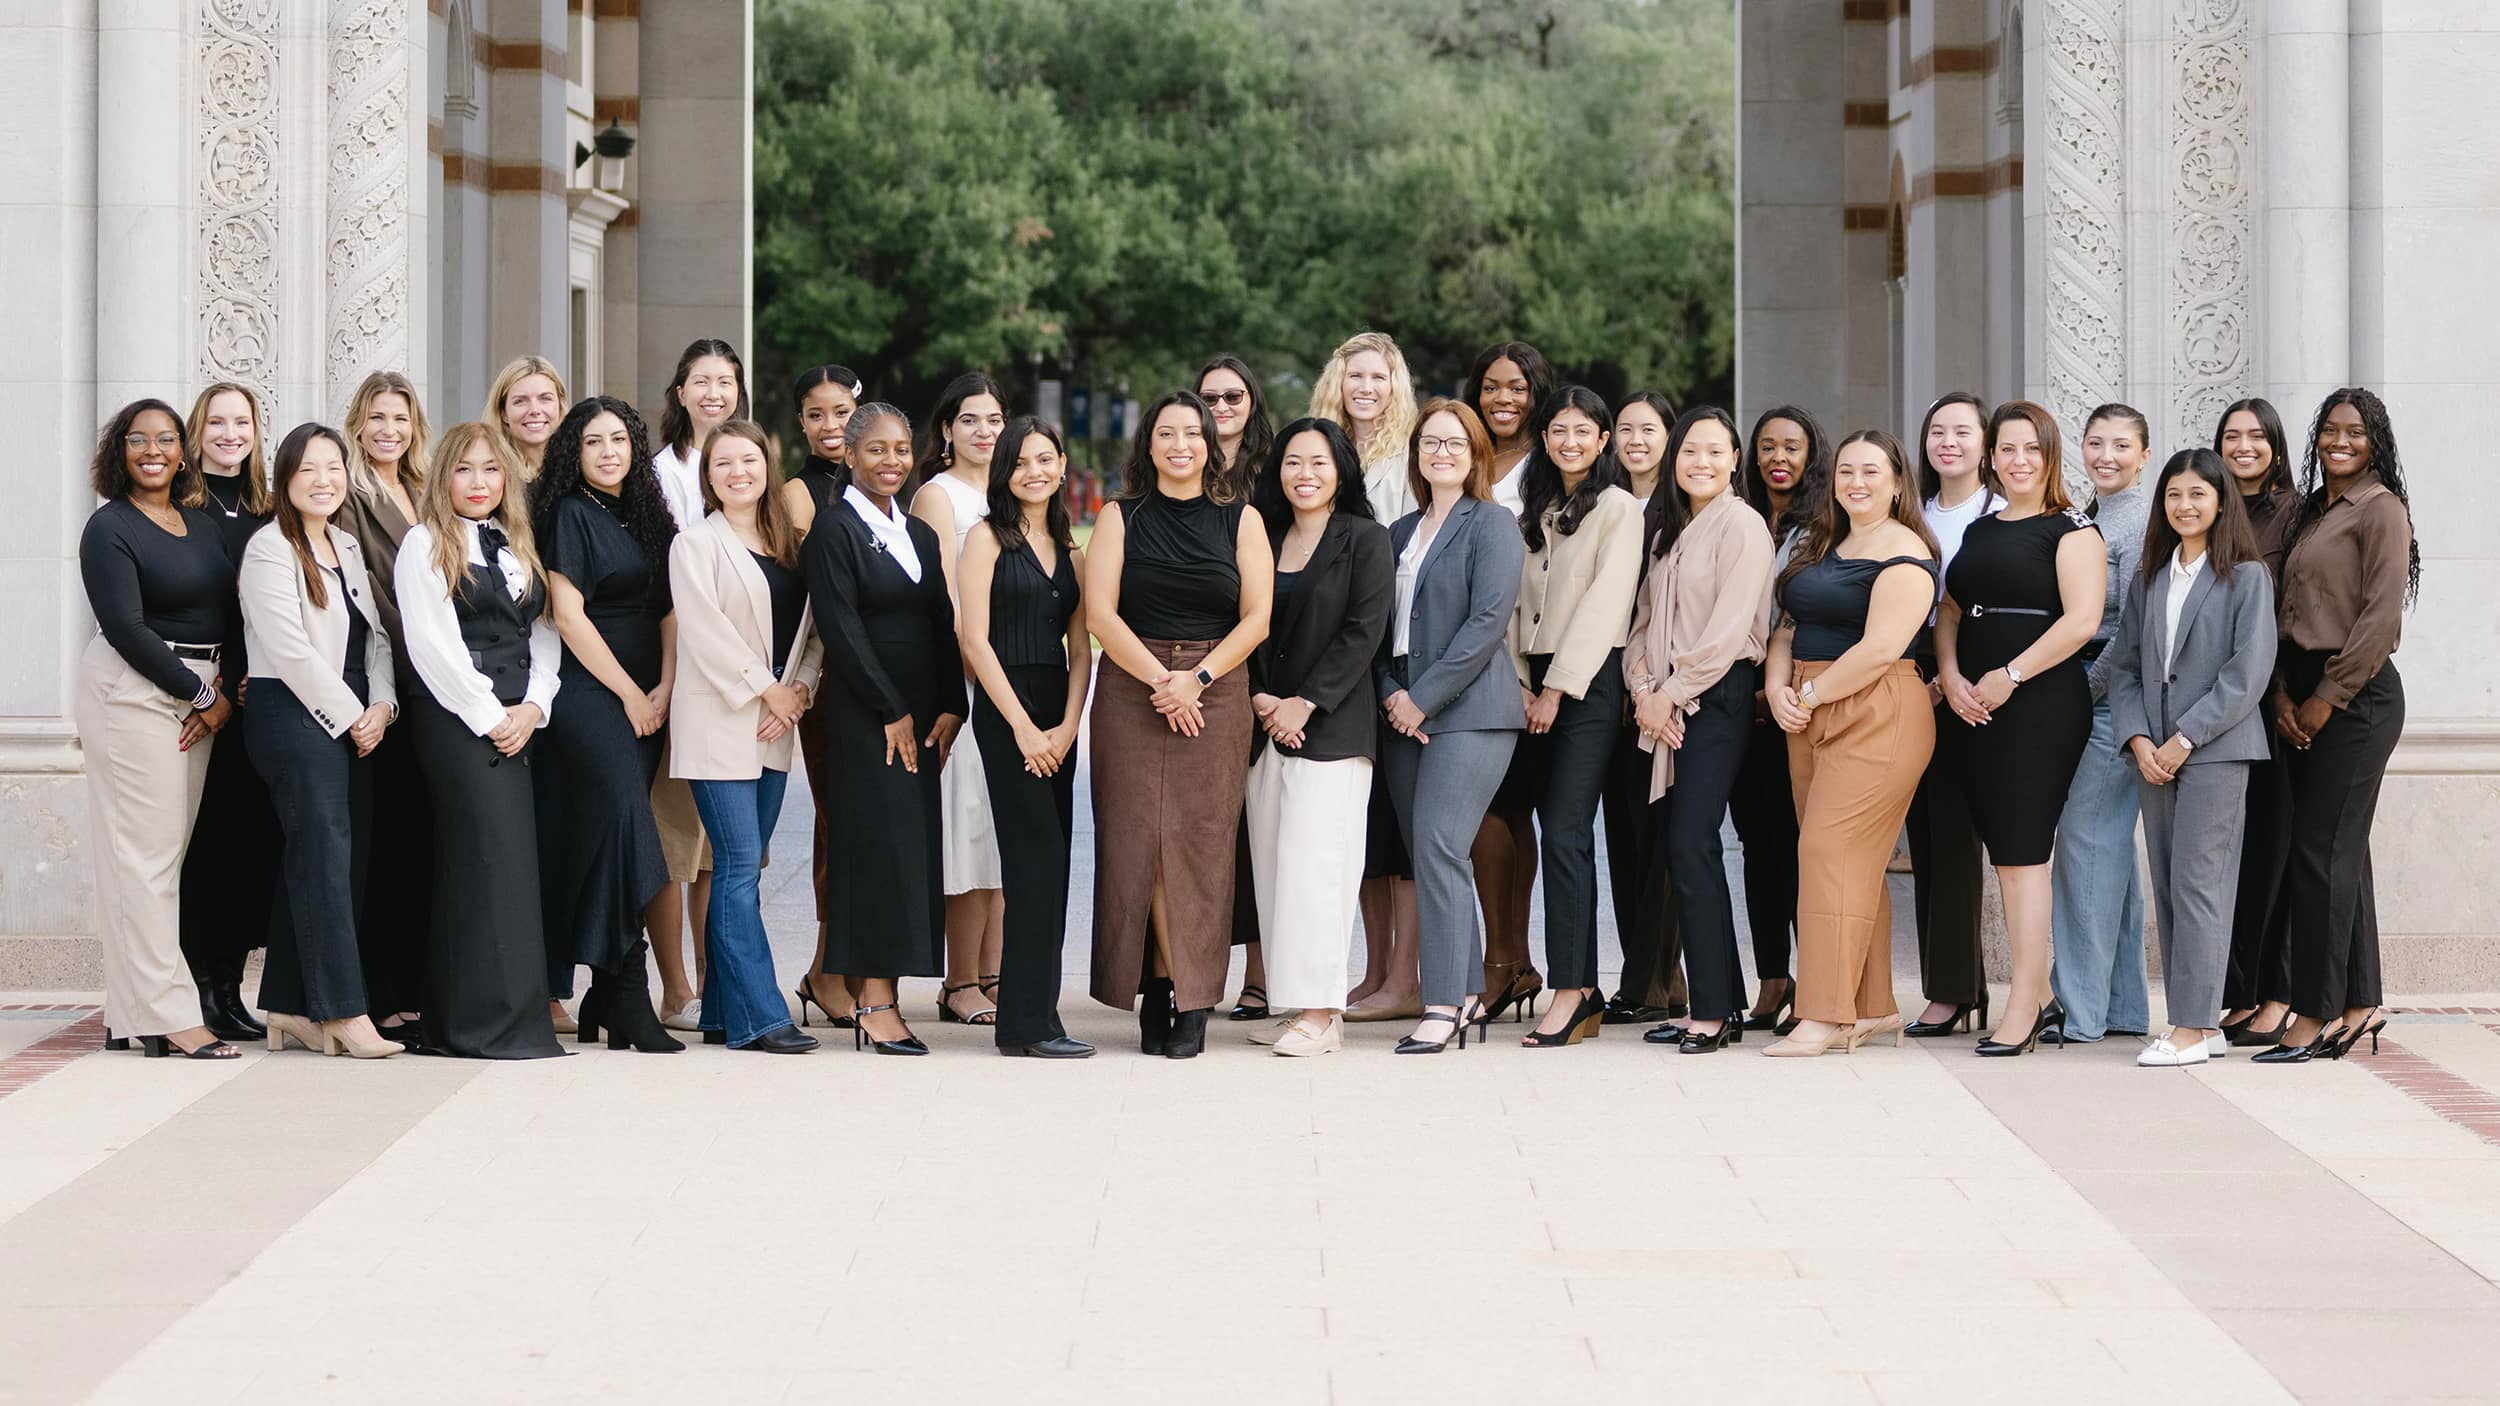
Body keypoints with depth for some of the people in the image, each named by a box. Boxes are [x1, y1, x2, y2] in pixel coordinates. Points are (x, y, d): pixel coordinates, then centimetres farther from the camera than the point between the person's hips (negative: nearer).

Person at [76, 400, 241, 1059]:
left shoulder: (204, 524, 16)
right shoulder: (110, 528, -5)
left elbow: (228, 613, 16)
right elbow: (125, 626, -12)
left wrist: (228, 693, -1)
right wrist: (204, 694, -10)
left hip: (199, 692, 7)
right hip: (133, 693, -7)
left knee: (169, 850, 4)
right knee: (146, 851, -8)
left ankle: (130, 1013, 8)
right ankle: (167, 1018, -11)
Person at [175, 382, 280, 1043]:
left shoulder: (266, 513, 15)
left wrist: (261, 674, -1)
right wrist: (206, 680, -12)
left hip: (257, 694, 5)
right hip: (202, 694, -5)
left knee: (255, 827, 3)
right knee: (207, 832, -6)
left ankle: (227, 982, 10)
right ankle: (204, 984, -2)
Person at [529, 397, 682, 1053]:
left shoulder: (646, 515, 16)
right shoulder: (570, 515, -3)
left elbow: (668, 607, 13)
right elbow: (568, 615, -9)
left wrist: (663, 689, -1)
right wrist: (629, 693, -8)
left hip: (646, 700, 6)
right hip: (587, 696, -6)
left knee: (605, 842, 6)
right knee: (622, 819, -18)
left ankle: (607, 997, 7)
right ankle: (628, 1000, -21)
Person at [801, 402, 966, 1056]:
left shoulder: (919, 533, 17)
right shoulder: (833, 529, -5)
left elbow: (943, 627, 14)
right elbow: (842, 631, -12)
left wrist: (949, 707, 2)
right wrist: (892, 711, -13)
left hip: (922, 715, 7)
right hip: (863, 714, -7)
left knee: (914, 848, 3)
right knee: (880, 843, -10)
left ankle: (867, 995, 5)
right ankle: (874, 1001, -10)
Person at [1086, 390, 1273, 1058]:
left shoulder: (1240, 521, 9)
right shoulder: (1120, 519, 8)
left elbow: (1256, 618, 2)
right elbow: (1100, 613, -1)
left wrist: (1197, 678, -11)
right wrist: (1159, 679, -12)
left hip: (1215, 694, 0)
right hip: (1130, 692, 0)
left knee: (1202, 844, -5)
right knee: (1139, 840, -5)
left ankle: (1192, 1003, -2)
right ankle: (1159, 989, 0)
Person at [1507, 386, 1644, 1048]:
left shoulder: (1618, 508, -3)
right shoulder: (1535, 511, 18)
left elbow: (1604, 602, -10)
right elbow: (1519, 599, 13)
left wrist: (1558, 687, -13)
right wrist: (1520, 681, 0)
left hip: (1589, 682, -7)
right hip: (1536, 682, 7)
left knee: (1565, 833, -14)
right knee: (1556, 833, 4)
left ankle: (1569, 994, -15)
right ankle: (1587, 992, 6)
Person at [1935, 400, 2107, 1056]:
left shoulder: (2071, 529, -3)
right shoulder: (1979, 531, 19)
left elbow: (2081, 619, -13)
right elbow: (1950, 611, 20)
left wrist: (2010, 675, -14)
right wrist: (1951, 676, 1)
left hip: (2042, 704, -7)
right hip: (1978, 707, 7)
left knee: (2022, 850, -11)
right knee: (2005, 853, 7)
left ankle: (2023, 1007, -9)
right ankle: (2042, 996, 15)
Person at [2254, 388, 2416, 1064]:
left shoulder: (2381, 508, -7)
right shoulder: (2313, 511, 17)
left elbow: (2382, 615, -15)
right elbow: (2287, 609, 13)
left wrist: (2327, 698, -14)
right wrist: (2282, 694, 1)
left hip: (2357, 696, -8)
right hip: (2306, 697, 8)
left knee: (2322, 850, -9)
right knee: (2339, 851, 11)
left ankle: (2314, 1015, -6)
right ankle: (2358, 1004, 17)